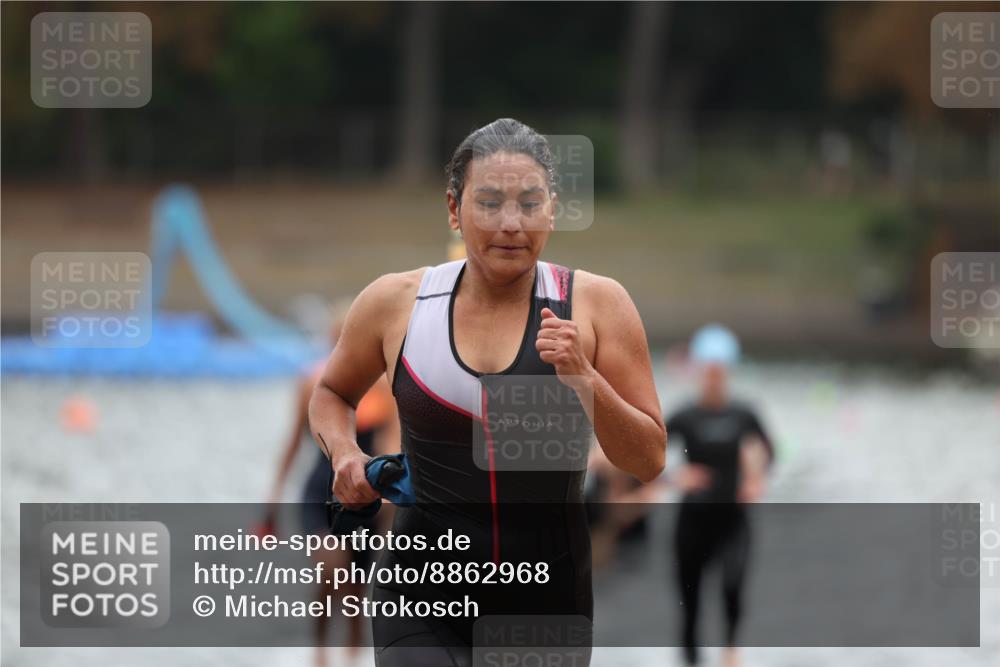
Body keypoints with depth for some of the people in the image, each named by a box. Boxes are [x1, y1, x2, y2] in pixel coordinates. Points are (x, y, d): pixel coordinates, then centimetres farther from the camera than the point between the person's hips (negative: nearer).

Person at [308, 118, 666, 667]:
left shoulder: (595, 304, -4)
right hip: (423, 601, -1)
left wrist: (583, 378, -19)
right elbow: (331, 394, 18)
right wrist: (345, 453, -2)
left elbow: (650, 461, -4)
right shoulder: (396, 303, -1)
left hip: (548, 607, 1)